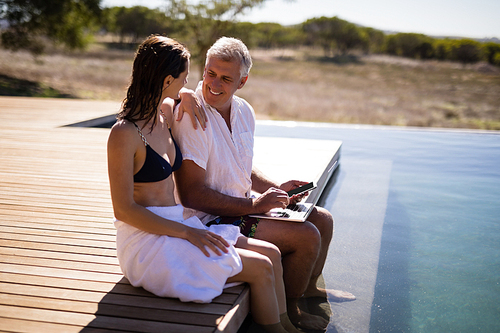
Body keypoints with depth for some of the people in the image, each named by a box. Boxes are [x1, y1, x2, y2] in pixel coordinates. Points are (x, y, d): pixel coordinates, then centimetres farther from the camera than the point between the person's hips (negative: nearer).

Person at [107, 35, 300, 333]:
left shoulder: (165, 114, 6)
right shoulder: (124, 133, -18)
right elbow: (124, 210, -18)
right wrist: (188, 232, -20)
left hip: (176, 228, 8)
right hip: (148, 243, -8)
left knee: (271, 253, 0)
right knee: (261, 268, -12)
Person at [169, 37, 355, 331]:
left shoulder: (244, 111, 4)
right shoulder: (191, 117, -23)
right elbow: (191, 193, -25)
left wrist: (277, 189, 2)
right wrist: (253, 204, -22)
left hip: (244, 205, 9)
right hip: (212, 220, -9)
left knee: (323, 219, 12)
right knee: (307, 237, -17)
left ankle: (309, 288, 37)